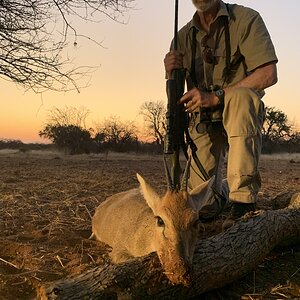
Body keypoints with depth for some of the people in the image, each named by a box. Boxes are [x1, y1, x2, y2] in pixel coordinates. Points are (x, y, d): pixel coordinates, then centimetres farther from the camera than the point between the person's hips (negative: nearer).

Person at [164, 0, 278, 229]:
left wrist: (216, 96, -24)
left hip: (241, 115, -3)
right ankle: (222, 187, 27)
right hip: (203, 122, 3)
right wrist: (171, 73, -15)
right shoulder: (184, 36, 7)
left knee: (240, 96, -39)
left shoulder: (246, 19, -7)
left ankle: (244, 201, -34)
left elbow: (268, 75, -18)